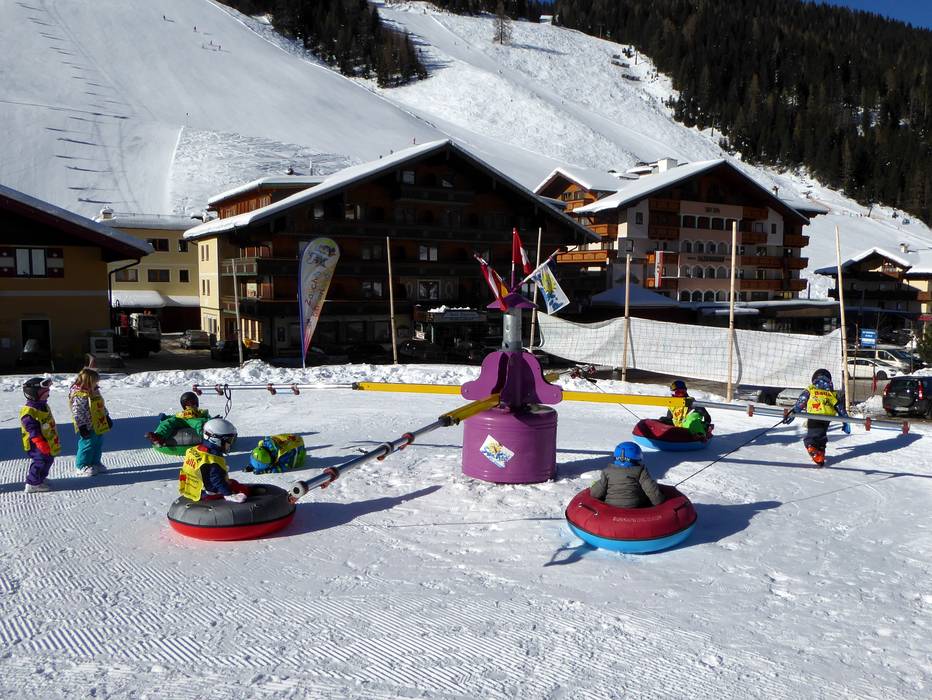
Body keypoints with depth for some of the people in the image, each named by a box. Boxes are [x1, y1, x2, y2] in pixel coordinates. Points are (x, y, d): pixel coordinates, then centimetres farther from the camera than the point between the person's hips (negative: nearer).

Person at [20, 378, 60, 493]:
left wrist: (55, 439, 26)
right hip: (36, 445, -10)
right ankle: (32, 484, 0)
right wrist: (41, 444, -31)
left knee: (48, 460, 18)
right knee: (40, 462, -9)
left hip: (48, 443, 10)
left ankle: (40, 478, 36)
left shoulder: (44, 406, 10)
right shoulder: (28, 412, -22)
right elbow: (33, 431, -26)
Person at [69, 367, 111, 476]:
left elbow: (102, 405, 19)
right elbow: (78, 413, -23)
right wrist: (82, 426, -22)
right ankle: (81, 467, 14)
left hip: (98, 425, 9)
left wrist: (107, 417, 22)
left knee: (98, 444, 16)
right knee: (87, 445, 0)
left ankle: (95, 463, 31)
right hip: (88, 428, -9)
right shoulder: (79, 395, -22)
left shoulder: (94, 391, 8)